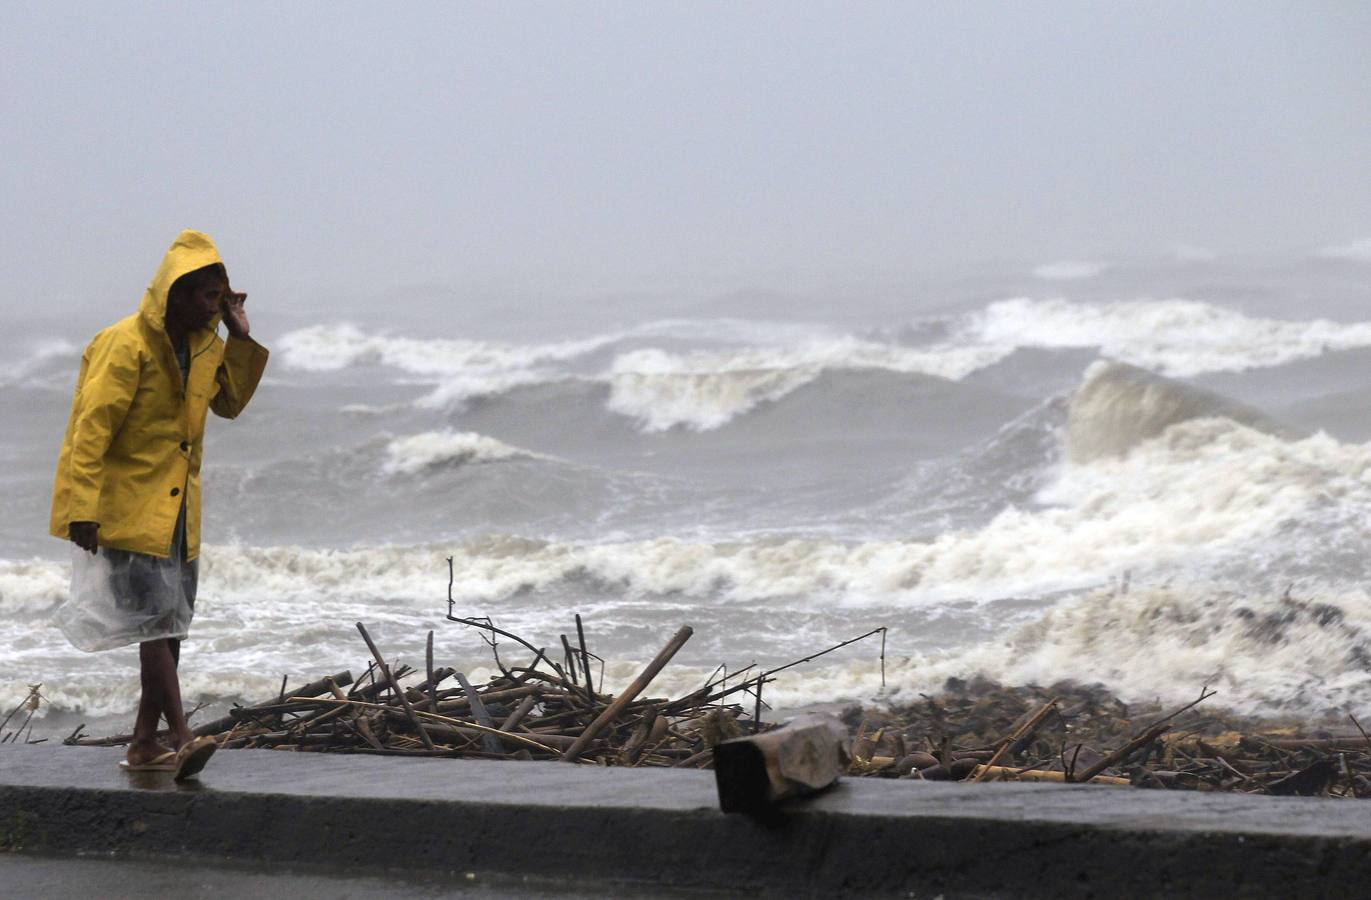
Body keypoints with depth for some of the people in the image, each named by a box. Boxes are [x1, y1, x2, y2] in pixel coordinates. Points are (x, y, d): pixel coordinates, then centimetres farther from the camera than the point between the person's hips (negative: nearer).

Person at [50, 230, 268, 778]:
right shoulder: (126, 346, -15)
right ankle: (181, 739, -19)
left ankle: (145, 744, 14)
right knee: (154, 621, -14)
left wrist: (241, 340, 8)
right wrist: (84, 509, -23)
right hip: (130, 507, -8)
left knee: (171, 626, 8)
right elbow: (92, 429, -18)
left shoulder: (204, 344, 8)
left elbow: (230, 403, 22)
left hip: (179, 508, 8)